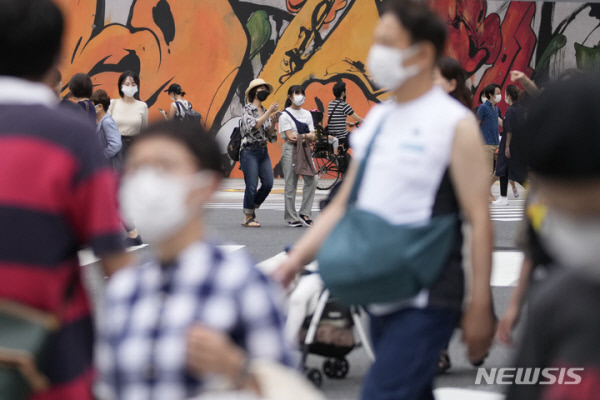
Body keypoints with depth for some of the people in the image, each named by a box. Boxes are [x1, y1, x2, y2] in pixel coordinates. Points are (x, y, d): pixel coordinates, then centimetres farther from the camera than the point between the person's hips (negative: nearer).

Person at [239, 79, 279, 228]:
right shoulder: (248, 109, -4)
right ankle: (248, 218, 5)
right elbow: (253, 126, -22)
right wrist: (268, 113, -20)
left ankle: (252, 208, 18)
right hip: (250, 151, -6)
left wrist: (274, 122, -4)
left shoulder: (265, 111, 14)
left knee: (268, 183, -3)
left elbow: (271, 137, 13)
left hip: (263, 152, 6)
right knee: (251, 186, -7)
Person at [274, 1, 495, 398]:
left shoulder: (456, 124, -8)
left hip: (427, 301, -7)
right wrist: (295, 260, 6)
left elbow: (479, 220, -11)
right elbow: (344, 204, 15)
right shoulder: (377, 119, 12)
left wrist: (481, 306, -15)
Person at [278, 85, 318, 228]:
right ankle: (291, 218, 2)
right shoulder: (285, 115, -1)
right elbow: (290, 137, -8)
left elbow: (313, 136, 9)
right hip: (290, 150, -5)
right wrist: (306, 136, -5)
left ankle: (304, 213, -2)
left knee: (312, 179, -11)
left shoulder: (307, 114, 15)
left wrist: (300, 136, -10)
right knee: (291, 184, -4)